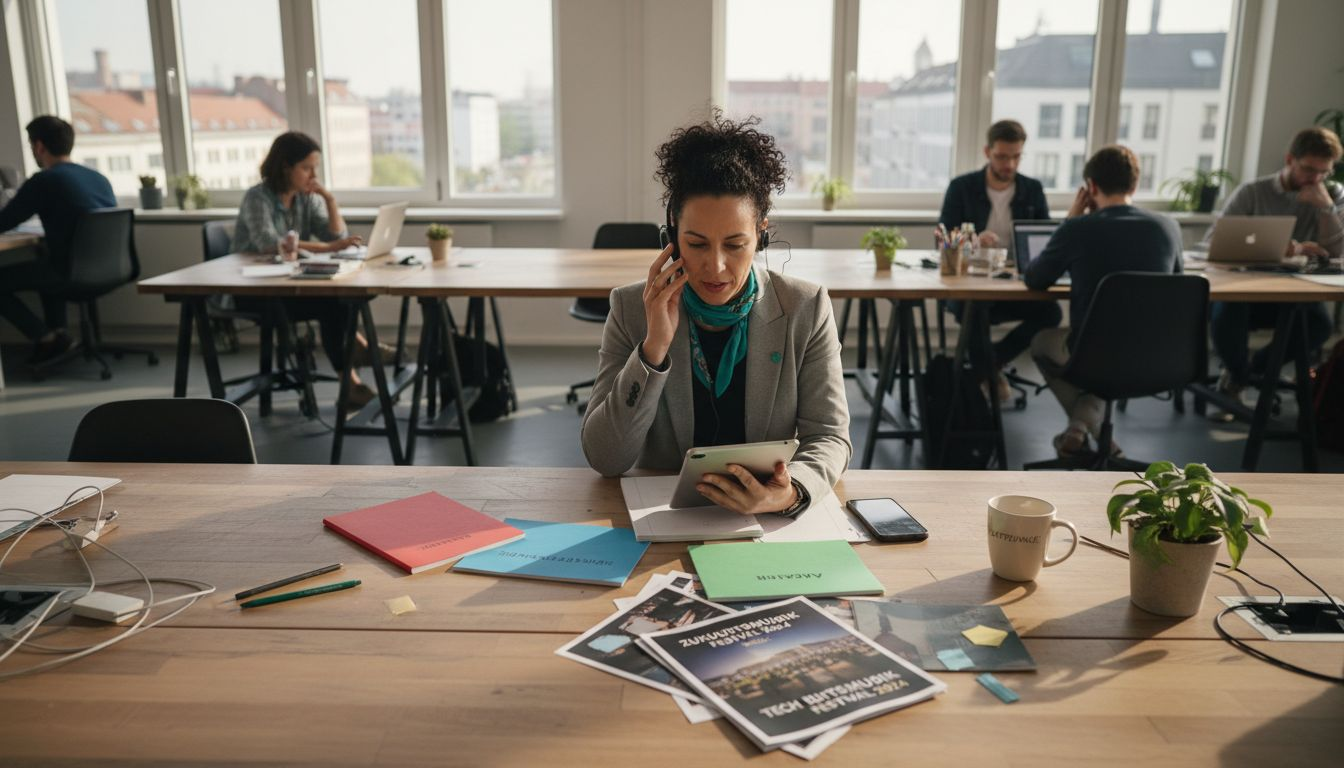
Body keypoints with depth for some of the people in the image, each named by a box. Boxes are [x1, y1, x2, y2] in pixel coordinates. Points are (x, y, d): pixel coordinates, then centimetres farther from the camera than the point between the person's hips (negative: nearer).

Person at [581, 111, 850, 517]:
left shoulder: (806, 309, -4)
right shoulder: (631, 308, -4)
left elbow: (829, 437, -4)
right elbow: (604, 458, -8)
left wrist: (792, 492, -26)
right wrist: (654, 347, -20)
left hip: (768, 516, 2)